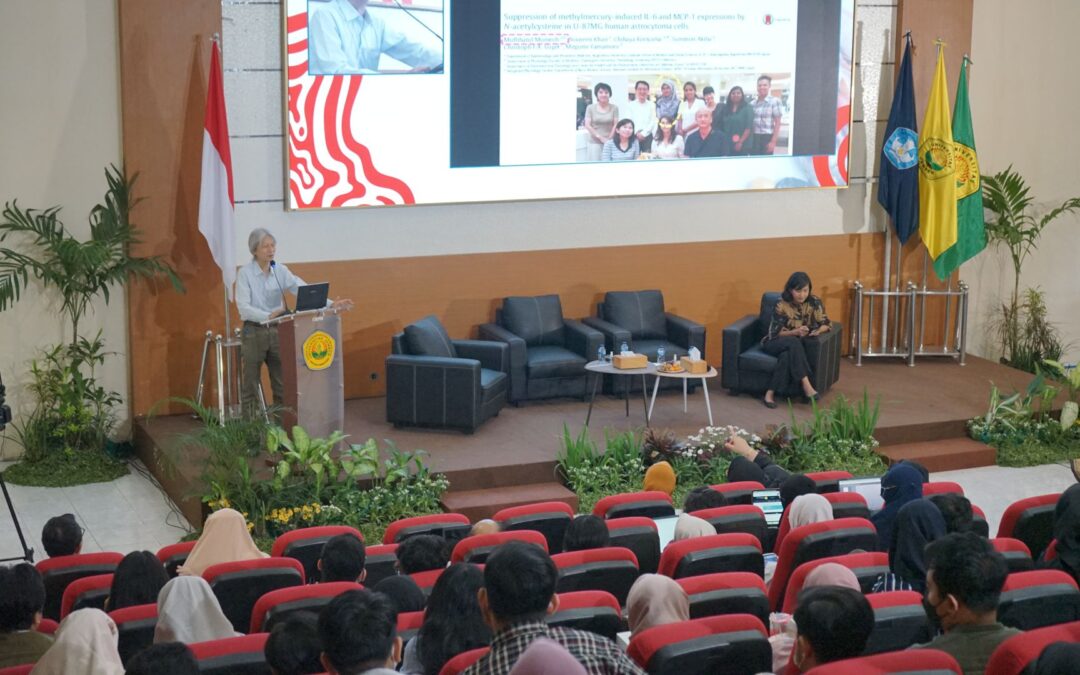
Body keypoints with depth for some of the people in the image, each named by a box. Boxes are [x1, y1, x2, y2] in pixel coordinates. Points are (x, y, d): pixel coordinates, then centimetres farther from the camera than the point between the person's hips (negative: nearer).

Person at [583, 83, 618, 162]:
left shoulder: (614, 108, 2)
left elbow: (616, 125, 1)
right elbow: (587, 125, -2)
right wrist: (600, 137, -8)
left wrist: (609, 139, -7)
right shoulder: (590, 108, 2)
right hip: (595, 142, 0)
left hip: (610, 142, 0)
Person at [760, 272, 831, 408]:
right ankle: (805, 384, -42)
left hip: (796, 345, 2)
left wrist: (818, 331, -24)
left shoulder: (815, 303, -7)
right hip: (775, 343, -2)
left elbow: (826, 324, -1)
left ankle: (771, 393, -35)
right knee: (793, 342, -37)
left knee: (787, 355, -36)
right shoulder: (782, 304, -15)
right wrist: (795, 332, -30)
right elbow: (775, 333, -13)